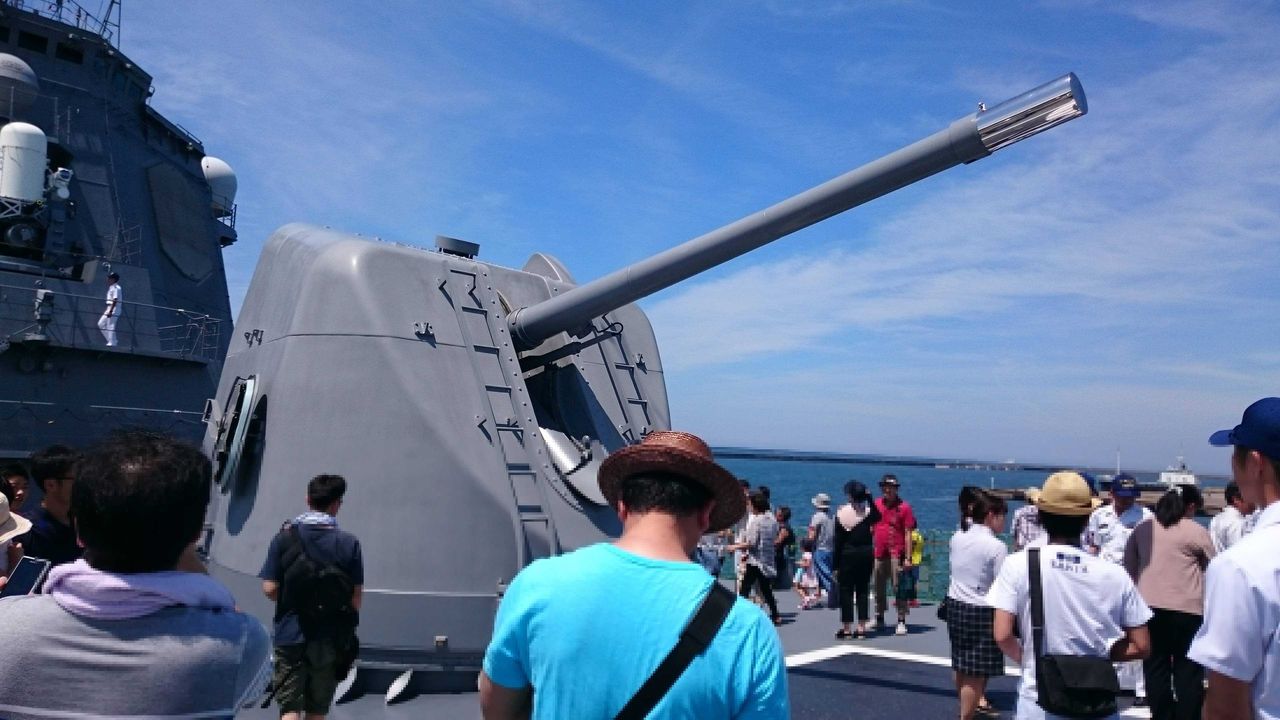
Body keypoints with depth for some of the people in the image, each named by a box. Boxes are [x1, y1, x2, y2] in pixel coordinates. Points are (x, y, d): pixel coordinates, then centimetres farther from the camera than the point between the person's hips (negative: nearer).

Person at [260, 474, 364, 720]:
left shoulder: (285, 537, -6)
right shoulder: (349, 543, -7)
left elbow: (269, 589, -7)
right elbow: (356, 596, -5)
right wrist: (347, 628, 13)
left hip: (290, 636, -1)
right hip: (330, 639, 1)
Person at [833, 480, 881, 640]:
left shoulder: (841, 513, -9)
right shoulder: (868, 510, -2)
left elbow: (838, 541, -7)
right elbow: (878, 517, 24)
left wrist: (835, 565, -3)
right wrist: (869, 497, 16)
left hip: (848, 554, -3)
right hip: (866, 553, 3)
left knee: (846, 591, 5)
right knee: (863, 590, 10)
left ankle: (846, 628, 6)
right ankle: (861, 628, 11)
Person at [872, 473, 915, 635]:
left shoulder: (904, 507, -6)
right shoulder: (875, 505, 8)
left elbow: (908, 533, -7)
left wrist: (908, 557, -12)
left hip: (897, 553, -5)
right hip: (879, 553, 5)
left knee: (899, 588, -3)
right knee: (879, 588, 14)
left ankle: (901, 621, 3)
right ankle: (879, 619, 26)